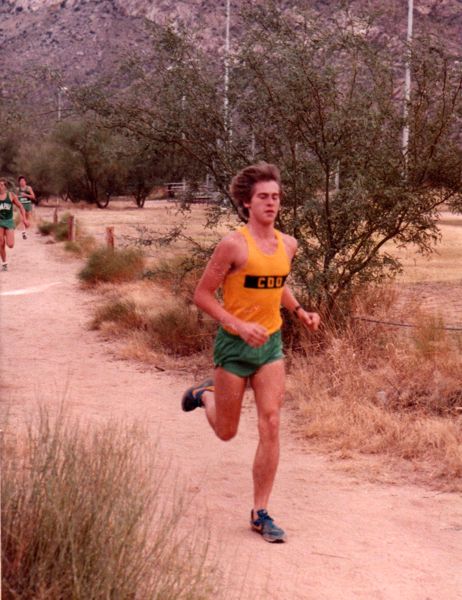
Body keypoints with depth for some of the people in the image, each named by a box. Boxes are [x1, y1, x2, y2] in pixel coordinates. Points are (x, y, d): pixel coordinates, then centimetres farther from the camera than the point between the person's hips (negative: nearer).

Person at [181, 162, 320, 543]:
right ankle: (205, 395, 46)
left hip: (271, 344, 4)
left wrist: (300, 312, 6)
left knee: (271, 426, -5)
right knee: (227, 432, 11)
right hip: (235, 345, -4)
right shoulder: (234, 245, -16)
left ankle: (261, 513, 5)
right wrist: (240, 326, -23)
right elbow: (202, 294, -12)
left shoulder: (288, 244, 3)